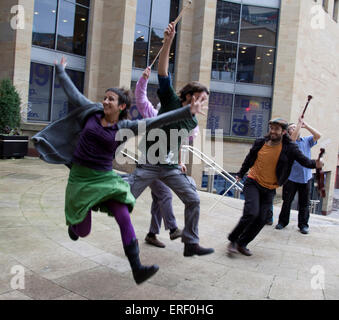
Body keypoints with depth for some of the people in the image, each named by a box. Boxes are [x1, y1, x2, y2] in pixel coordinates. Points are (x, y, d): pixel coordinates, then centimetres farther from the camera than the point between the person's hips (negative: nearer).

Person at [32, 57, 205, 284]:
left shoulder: (125, 127, -6)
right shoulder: (92, 112, -1)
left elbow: (156, 122, -16)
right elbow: (73, 93, 13)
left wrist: (187, 111, -24)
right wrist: (61, 71, 27)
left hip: (105, 177, 0)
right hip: (80, 176, 1)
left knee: (124, 217, -16)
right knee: (83, 231, 7)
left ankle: (137, 269, -12)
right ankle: (74, 223, 48)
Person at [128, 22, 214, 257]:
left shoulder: (192, 123, 10)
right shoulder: (171, 100, -4)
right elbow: (163, 74, -17)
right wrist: (168, 43, -27)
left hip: (171, 168, 5)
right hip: (150, 164, -4)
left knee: (194, 200, -2)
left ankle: (191, 244, 7)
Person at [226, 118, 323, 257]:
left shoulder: (289, 148, -7)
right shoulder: (260, 143, -3)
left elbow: (304, 160, -15)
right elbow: (249, 159, 12)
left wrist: (315, 164, -37)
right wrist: (240, 174, 21)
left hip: (269, 189, 2)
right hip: (253, 183, -2)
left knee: (261, 220, 1)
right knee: (251, 213, -19)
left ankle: (242, 243, 20)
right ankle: (233, 240, 0)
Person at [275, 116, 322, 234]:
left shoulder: (307, 140, 9)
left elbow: (318, 135, -6)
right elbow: (293, 138, -22)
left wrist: (306, 125, -8)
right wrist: (299, 123, -16)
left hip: (305, 178, 2)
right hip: (291, 177, -2)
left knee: (304, 203, 7)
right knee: (287, 201, 5)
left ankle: (303, 224, 17)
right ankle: (282, 222, 19)